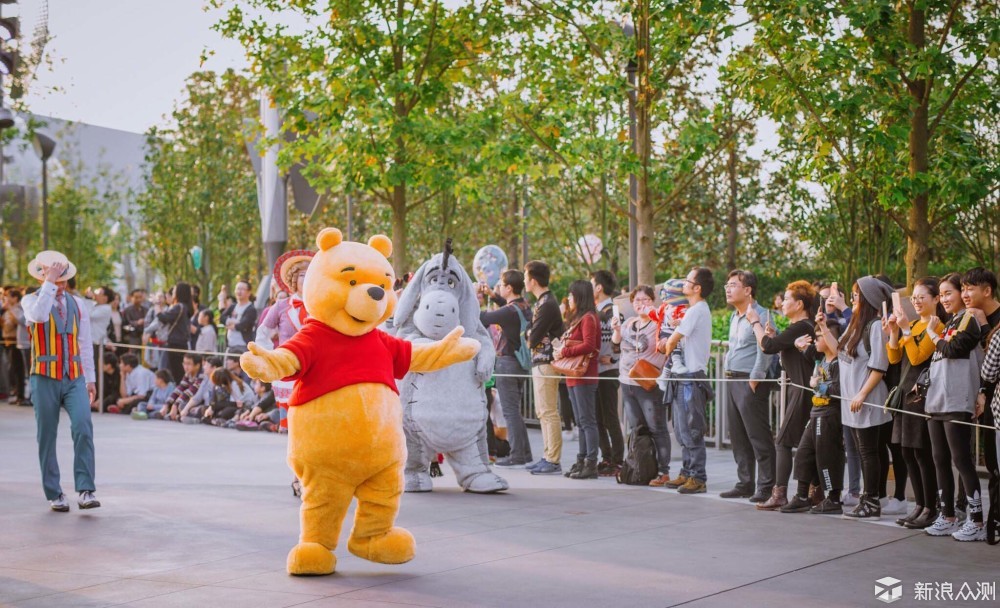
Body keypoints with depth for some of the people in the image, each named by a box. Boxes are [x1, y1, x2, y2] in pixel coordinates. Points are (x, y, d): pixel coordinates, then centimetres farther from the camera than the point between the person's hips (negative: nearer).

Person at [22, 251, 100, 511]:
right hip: (45, 380, -2)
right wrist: (49, 283, -22)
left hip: (75, 379, 2)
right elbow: (39, 315, -26)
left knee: (83, 429, -16)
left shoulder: (78, 304, 10)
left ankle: (86, 491, -17)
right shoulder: (30, 300, 0)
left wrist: (90, 379, 13)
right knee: (47, 438, 3)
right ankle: (54, 495, 14)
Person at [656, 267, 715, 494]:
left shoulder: (696, 310, -15)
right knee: (682, 430, 14)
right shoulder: (698, 309, 17)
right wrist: (668, 343, -2)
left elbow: (673, 340, -14)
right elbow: (676, 339, 18)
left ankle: (698, 478, -3)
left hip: (691, 377, -10)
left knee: (691, 431, -7)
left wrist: (668, 350, 6)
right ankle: (687, 473, 21)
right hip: (683, 376, 10)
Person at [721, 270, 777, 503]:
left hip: (750, 383, -9)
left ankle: (767, 487, -2)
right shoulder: (735, 317, 17)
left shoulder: (761, 315, -12)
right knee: (738, 437, 12)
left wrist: (754, 380, -19)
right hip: (733, 381, 9)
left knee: (759, 437, -6)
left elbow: (765, 352, -18)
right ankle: (745, 484, 20)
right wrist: (730, 376, 17)